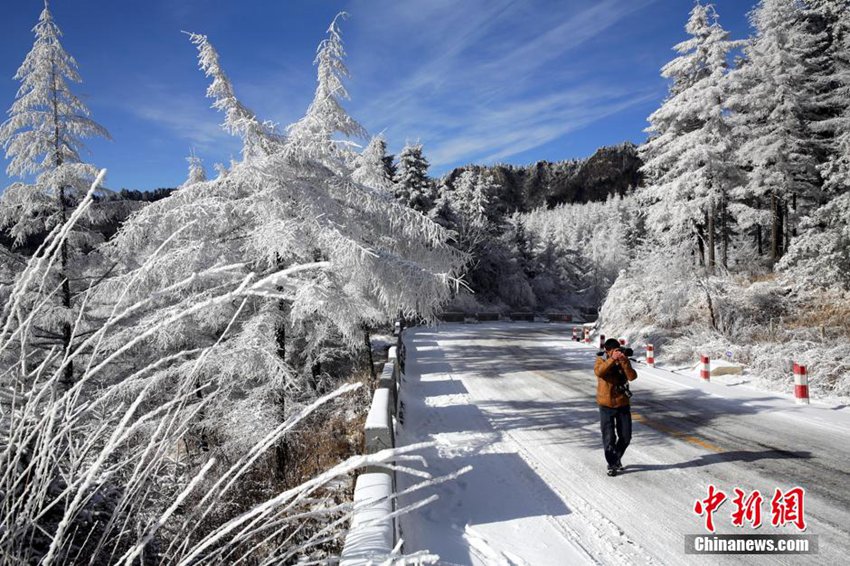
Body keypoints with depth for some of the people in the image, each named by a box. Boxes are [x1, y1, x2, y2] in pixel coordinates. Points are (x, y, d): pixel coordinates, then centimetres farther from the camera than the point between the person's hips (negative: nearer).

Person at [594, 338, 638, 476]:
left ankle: (617, 458, 34)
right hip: (606, 405, -2)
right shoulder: (601, 360, -8)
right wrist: (612, 359, -39)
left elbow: (632, 376, -19)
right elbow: (599, 372, -31)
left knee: (626, 437, 9)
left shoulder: (624, 361, -2)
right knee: (609, 437, 1)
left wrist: (624, 361, -31)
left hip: (623, 404, 3)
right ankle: (612, 464, 18)